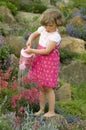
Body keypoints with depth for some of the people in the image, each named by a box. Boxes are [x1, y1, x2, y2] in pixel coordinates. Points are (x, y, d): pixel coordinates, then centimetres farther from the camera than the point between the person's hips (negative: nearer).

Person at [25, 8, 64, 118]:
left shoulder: (55, 36, -22)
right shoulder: (43, 29, 0)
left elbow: (47, 51, -24)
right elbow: (34, 34, 19)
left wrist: (32, 51, -25)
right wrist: (30, 40, -2)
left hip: (49, 63, -7)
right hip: (40, 61, 7)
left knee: (48, 88, 1)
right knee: (41, 87, 16)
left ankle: (51, 112, 13)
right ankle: (41, 109, 28)